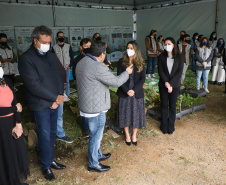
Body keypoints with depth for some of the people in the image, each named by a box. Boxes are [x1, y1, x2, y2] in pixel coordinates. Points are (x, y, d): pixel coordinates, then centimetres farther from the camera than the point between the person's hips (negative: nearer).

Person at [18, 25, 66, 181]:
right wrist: (55, 98, -14)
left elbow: (59, 76, 8)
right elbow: (34, 85, -18)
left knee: (52, 133, 15)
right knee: (45, 136, 4)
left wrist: (60, 96, -7)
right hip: (40, 105, -6)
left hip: (54, 102, 6)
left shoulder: (51, 55, 8)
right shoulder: (26, 59, -13)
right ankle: (46, 166, 23)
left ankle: (50, 160, 34)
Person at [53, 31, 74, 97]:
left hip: (67, 68, 1)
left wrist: (69, 66, -3)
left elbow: (72, 57, 8)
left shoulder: (68, 46, 7)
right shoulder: (54, 47, 5)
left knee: (67, 81, 4)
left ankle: (67, 95, 13)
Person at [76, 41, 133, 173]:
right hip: (95, 107, -10)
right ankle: (93, 164, 24)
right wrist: (127, 72, -2)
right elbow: (116, 82, -19)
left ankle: (98, 155, 44)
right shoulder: (98, 67, -26)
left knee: (96, 133, 25)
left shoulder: (81, 63, 4)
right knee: (96, 135, 7)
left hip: (87, 105, 10)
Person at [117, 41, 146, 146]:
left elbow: (142, 79, -3)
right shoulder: (122, 62, -2)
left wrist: (134, 90, -15)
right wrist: (127, 91, -17)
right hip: (124, 93, -1)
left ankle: (134, 135, 29)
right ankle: (127, 135, 28)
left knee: (136, 114, 8)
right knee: (125, 114, 8)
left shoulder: (140, 63, 1)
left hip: (137, 93, 1)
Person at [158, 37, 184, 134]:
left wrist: (171, 84, -14)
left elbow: (179, 72, -7)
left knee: (172, 106, 7)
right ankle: (164, 126, 20)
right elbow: (160, 71, -5)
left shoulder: (179, 57, -2)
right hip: (163, 85, 0)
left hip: (175, 85, 0)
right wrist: (166, 83, -17)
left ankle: (171, 127, 20)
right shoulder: (161, 57, -1)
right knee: (164, 105, 7)